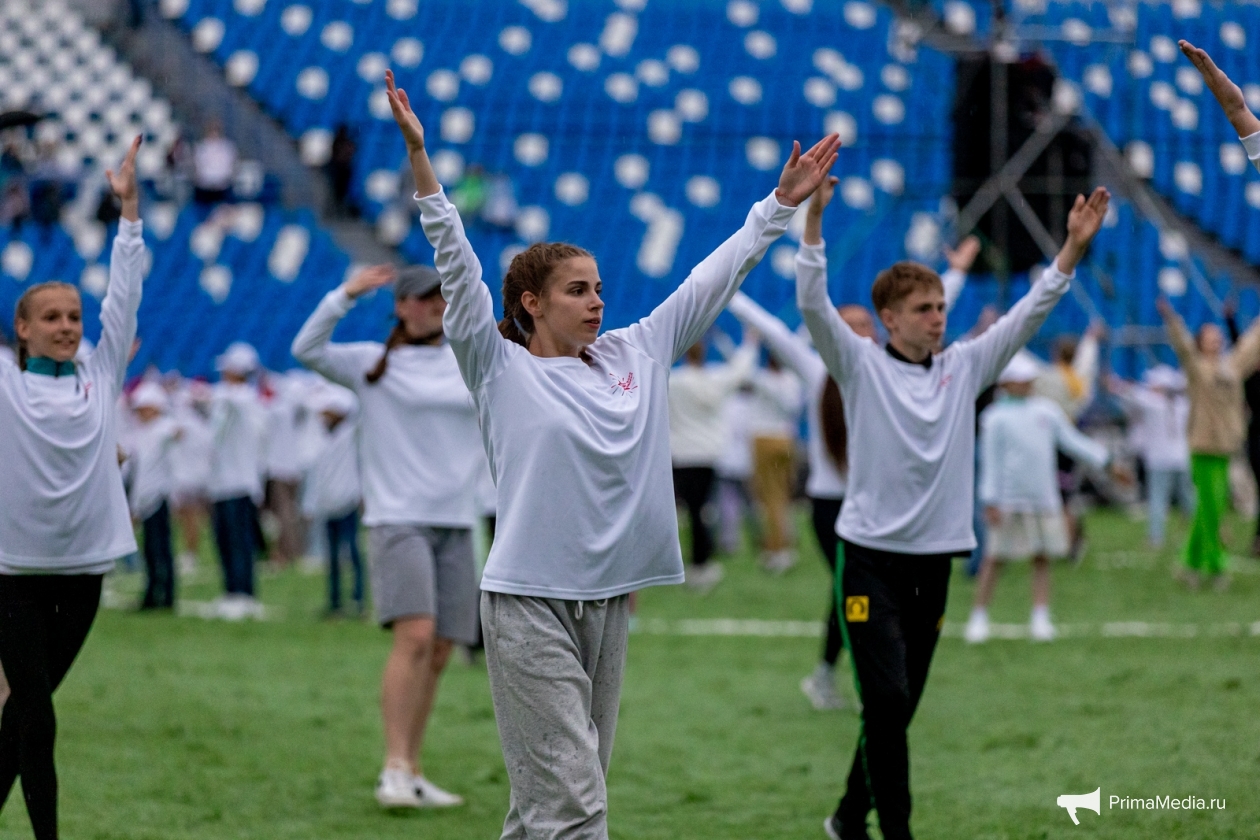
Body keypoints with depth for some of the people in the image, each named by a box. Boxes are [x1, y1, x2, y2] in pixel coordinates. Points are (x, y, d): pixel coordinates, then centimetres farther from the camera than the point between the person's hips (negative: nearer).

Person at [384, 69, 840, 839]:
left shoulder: (635, 357, 12)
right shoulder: (500, 369, -2)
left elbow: (712, 282, 15)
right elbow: (457, 265, -10)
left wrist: (782, 204, 15)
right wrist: (420, 157, -18)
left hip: (609, 601, 6)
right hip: (530, 604, -6)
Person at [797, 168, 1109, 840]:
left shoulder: (963, 368, 10)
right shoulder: (860, 365, -2)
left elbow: (1028, 315, 6)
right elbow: (813, 304, -14)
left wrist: (1073, 248, -4)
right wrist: (812, 216, -25)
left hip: (933, 559, 5)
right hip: (870, 556, -5)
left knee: (898, 707, 10)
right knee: (887, 699, -14)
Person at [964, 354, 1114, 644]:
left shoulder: (1046, 410, 10)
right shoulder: (995, 418, -4)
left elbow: (1072, 441, 16)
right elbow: (990, 462, -5)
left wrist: (1103, 459, 10)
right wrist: (990, 501, -10)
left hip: (1044, 498, 5)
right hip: (1009, 501, -4)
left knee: (1043, 558, 4)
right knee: (994, 558, -1)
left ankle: (1041, 619, 7)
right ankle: (979, 618, 6)